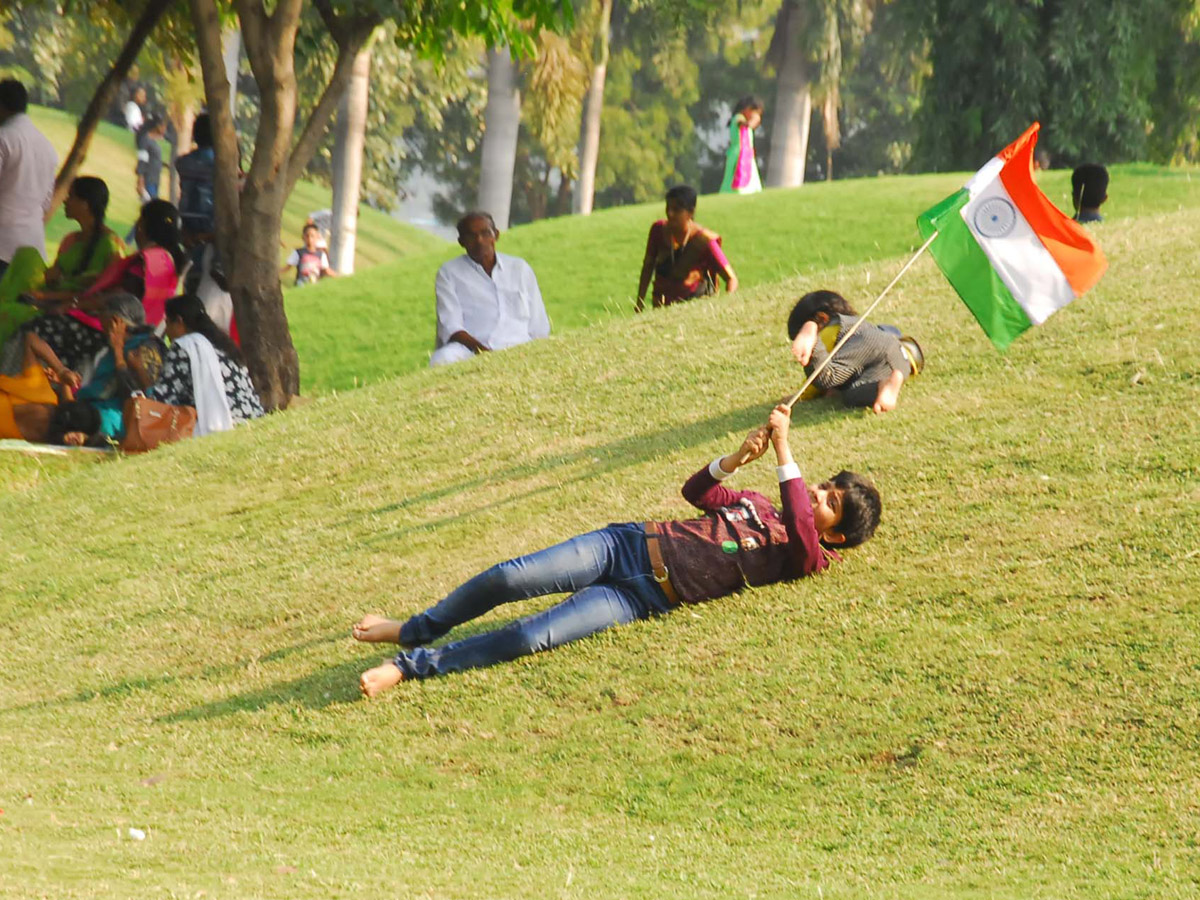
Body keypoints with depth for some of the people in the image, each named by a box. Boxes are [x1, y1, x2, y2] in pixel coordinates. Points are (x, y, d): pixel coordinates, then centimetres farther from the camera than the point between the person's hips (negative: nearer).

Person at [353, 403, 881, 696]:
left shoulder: (803, 558, 1)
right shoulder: (754, 504, 22)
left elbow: (802, 530, -21)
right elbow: (695, 489, 24)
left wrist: (783, 450, -22)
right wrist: (737, 459, 5)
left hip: (645, 598, -5)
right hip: (628, 542, 5)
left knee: (531, 638, -25)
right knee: (511, 578, -16)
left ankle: (413, 666, -14)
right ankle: (414, 631, 5)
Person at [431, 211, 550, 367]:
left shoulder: (520, 268, 23)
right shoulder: (449, 273, 14)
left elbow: (539, 327, 21)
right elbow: (450, 326, -1)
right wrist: (478, 347, -21)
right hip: (470, 350, 0)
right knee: (442, 359, -38)